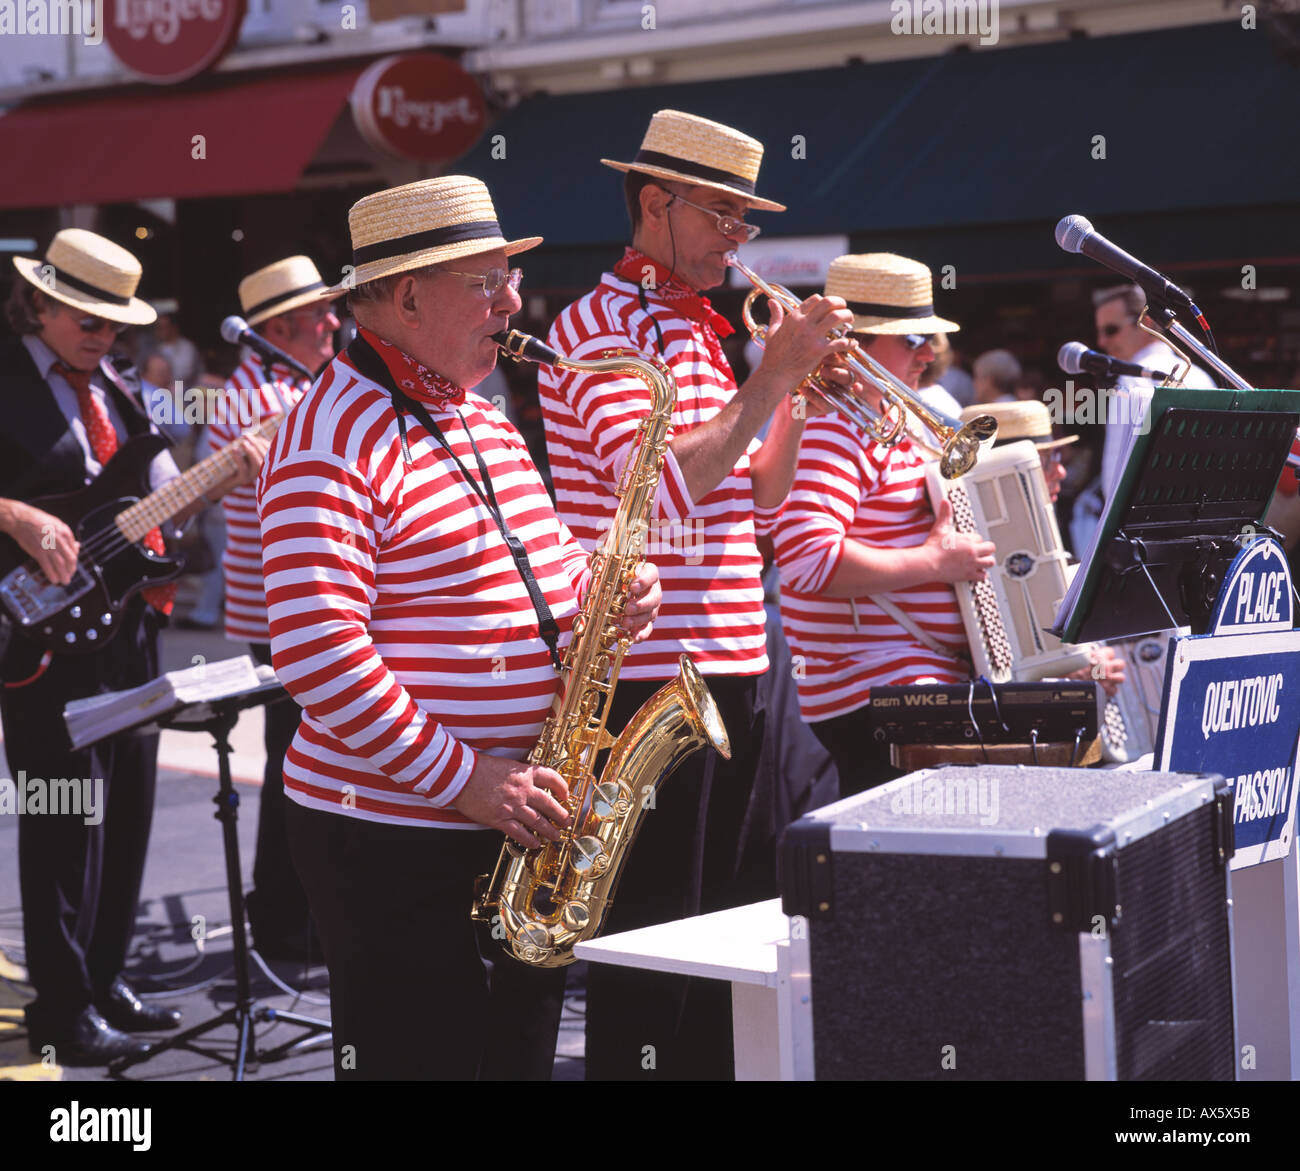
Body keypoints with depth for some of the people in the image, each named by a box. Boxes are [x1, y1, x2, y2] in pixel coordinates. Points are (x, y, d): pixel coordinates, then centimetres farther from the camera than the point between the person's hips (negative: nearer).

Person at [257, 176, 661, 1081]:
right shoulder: (335, 436, -15)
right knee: (425, 1059, -1)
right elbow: (315, 650, -23)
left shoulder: (484, 421, 14)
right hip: (394, 842, -9)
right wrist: (464, 777, -23)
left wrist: (600, 588, 1)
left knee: (522, 1053, 16)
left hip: (519, 831, 9)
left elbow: (542, 563, 25)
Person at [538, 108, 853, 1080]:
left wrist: (799, 392, 4)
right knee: (650, 935, -3)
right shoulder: (603, 325, -10)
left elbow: (754, 506, 16)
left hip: (727, 665, 9)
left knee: (715, 923, 16)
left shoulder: (693, 328, 17)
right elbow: (669, 489, -23)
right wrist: (770, 379, -18)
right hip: (651, 671, -9)